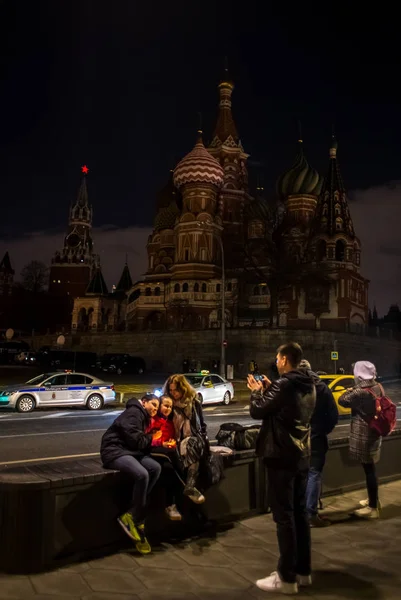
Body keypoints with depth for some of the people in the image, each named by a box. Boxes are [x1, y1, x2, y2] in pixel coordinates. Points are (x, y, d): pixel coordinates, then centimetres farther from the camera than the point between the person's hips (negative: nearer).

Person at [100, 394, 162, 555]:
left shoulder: (144, 417, 21)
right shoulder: (134, 413, -11)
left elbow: (143, 444, 17)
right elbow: (136, 441, -19)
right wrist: (152, 438, -1)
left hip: (130, 451, 10)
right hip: (115, 451, -10)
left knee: (156, 468, -14)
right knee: (142, 475, -30)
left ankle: (130, 516, -13)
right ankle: (137, 522, -14)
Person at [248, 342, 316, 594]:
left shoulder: (284, 384, -19)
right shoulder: (309, 386, 8)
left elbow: (257, 411, -13)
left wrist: (257, 391, 4)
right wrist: (269, 389, 16)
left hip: (282, 456, -8)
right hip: (302, 456, 8)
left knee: (284, 516, -1)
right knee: (300, 513, 15)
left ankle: (287, 578, 6)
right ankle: (303, 571, 24)